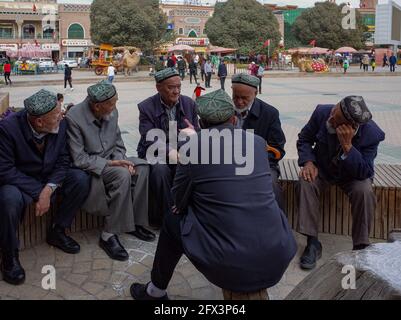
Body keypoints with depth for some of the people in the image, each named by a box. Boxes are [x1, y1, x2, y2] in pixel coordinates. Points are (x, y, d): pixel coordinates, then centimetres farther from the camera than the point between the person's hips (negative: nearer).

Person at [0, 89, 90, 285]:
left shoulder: (60, 125, -14)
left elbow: (63, 161, -6)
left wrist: (49, 188, -22)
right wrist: (37, 192, -26)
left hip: (48, 179, 5)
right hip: (17, 182, -5)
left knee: (81, 180, -14)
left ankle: (56, 232, 6)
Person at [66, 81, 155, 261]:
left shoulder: (112, 112, -4)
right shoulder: (74, 118, -22)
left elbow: (118, 143, 8)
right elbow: (79, 159, -21)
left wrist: (121, 160, -12)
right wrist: (110, 163, -25)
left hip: (110, 160, 7)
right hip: (88, 168, -6)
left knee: (142, 167, -16)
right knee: (122, 175, -31)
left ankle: (135, 222, -5)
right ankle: (109, 235, -20)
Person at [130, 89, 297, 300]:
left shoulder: (192, 144, -4)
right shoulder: (257, 142, 7)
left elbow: (179, 200, 4)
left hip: (227, 264, -4)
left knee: (172, 222, 22)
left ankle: (156, 292, 40)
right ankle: (258, 286, 43)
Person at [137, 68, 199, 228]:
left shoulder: (189, 103, 3)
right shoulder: (146, 107, -8)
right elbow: (149, 140, -17)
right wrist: (169, 152, -35)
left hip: (181, 150, 3)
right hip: (155, 152, -3)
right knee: (160, 170, -35)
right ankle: (163, 217, -16)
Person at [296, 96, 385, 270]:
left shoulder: (371, 134, -28)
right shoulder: (322, 112, -23)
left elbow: (364, 173, -29)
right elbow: (304, 139, -6)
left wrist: (347, 146, -42)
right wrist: (308, 162, -23)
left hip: (352, 174, -2)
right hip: (322, 169, 2)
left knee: (364, 191, -32)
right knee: (306, 181, -29)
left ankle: (360, 247, -14)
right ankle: (312, 243, -20)